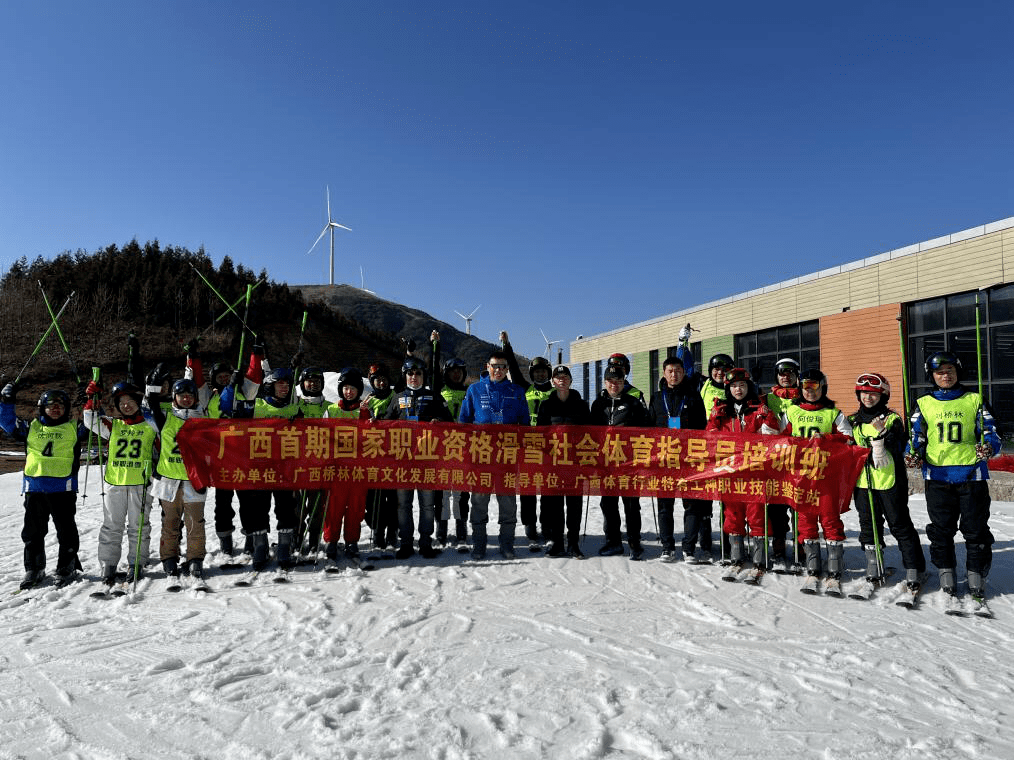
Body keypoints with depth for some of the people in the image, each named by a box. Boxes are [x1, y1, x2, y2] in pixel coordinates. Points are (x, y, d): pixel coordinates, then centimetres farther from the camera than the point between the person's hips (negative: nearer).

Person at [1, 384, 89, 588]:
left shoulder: (73, 428, 8)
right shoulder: (31, 428, 14)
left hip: (63, 488, -2)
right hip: (34, 488, 2)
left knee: (66, 531, 3)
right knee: (33, 531, 10)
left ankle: (67, 567, 15)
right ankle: (34, 569, 22)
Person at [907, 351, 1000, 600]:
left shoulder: (974, 400, 7)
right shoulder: (924, 404, 9)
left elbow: (990, 433, 5)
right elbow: (917, 437, 11)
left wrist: (988, 448, -17)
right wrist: (913, 455, -9)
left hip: (971, 475, -1)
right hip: (938, 477, 1)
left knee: (976, 530, 4)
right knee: (941, 531, 6)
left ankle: (976, 576, 16)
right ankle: (946, 575, 17)